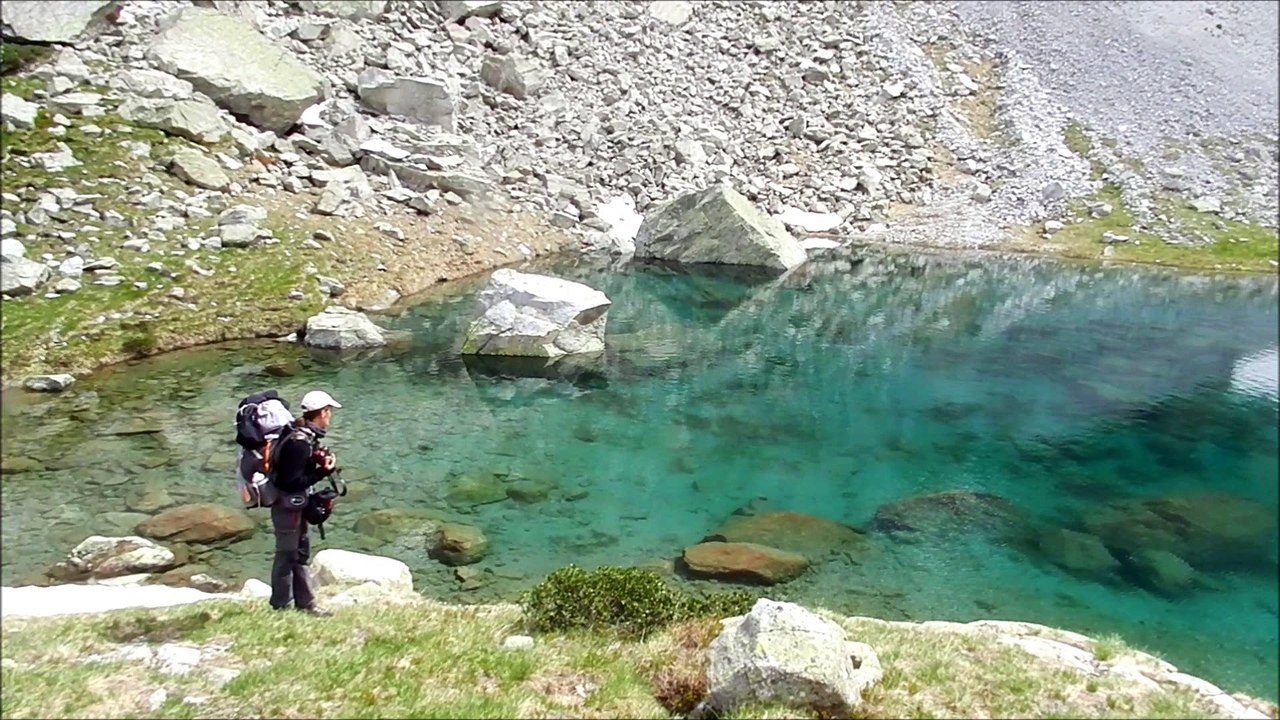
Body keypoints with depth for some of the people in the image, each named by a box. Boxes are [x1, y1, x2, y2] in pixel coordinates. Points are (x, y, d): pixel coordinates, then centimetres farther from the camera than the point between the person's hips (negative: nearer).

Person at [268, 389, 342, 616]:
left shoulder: (303, 436, 4)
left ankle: (305, 603, 28)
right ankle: (280, 607, 17)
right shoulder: (299, 443, -25)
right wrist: (323, 471, -23)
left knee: (300, 554, 17)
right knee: (287, 556, 3)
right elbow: (292, 481, -25)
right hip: (287, 506, -10)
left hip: (295, 505, 10)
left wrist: (320, 460, 0)